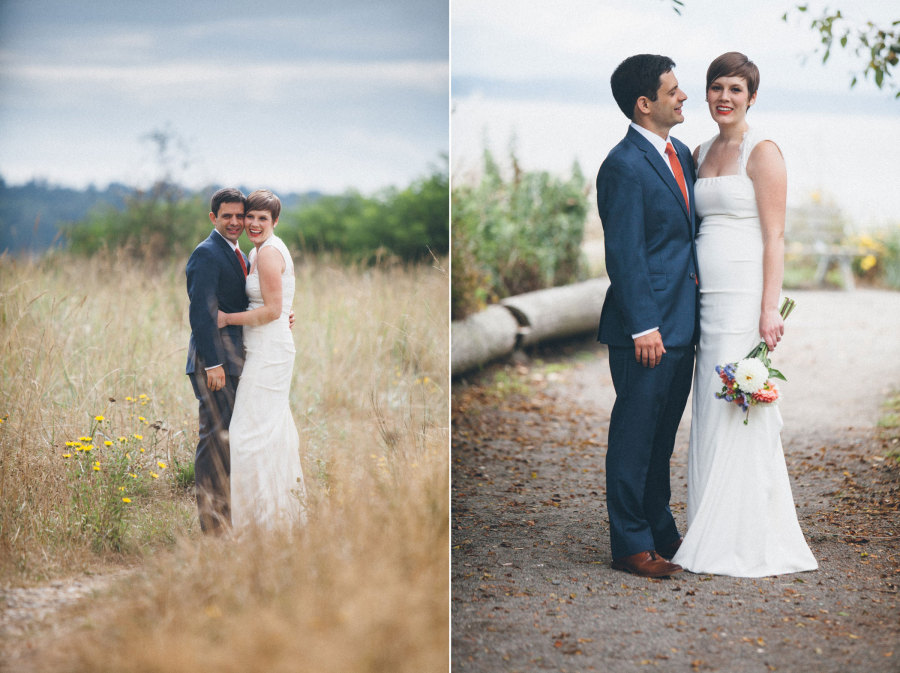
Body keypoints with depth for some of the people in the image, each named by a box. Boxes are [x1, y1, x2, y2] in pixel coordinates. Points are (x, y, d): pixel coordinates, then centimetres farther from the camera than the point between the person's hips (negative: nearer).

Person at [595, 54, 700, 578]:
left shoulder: (681, 153, 13)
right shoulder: (625, 165, -14)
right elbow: (624, 254, -17)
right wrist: (644, 327, -19)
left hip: (681, 325, 9)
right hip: (646, 328, -9)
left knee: (662, 437, 17)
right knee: (635, 437, 0)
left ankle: (661, 529, 28)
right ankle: (631, 545, 7)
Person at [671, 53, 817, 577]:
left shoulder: (763, 151, -6)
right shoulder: (702, 154, 16)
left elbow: (774, 237, -11)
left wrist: (769, 308, -18)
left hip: (746, 297, -7)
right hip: (708, 298, 7)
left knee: (741, 413, -6)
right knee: (711, 415, 8)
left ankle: (748, 544, 1)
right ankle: (714, 538, 15)